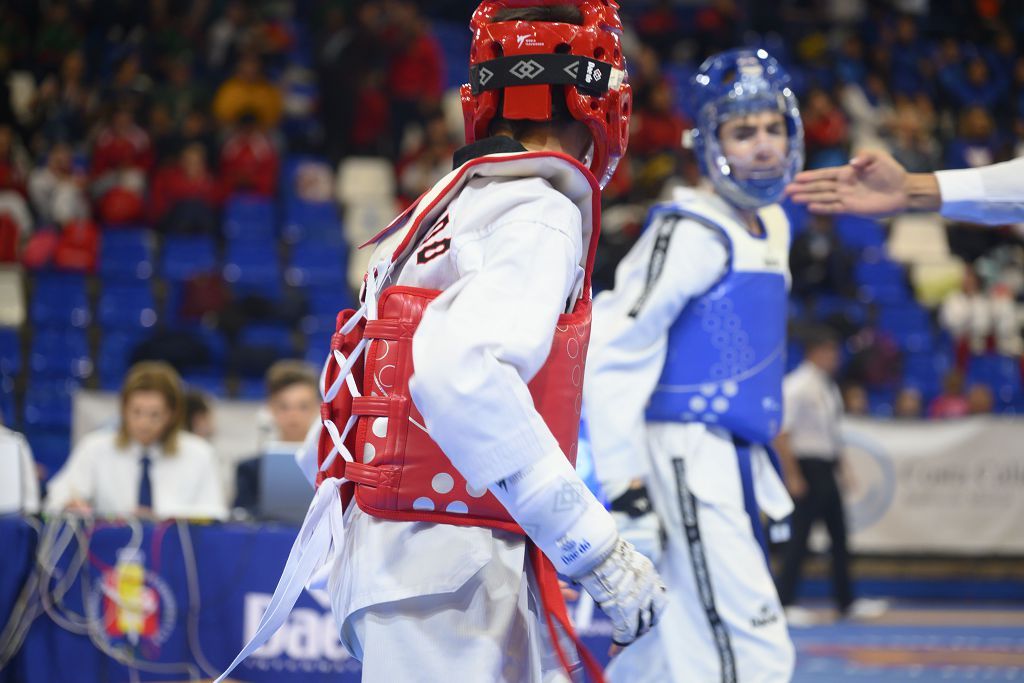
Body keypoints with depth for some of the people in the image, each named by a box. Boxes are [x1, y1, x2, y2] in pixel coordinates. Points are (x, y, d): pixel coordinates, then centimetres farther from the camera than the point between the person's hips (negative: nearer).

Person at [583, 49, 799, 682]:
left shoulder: (771, 226, 16)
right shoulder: (691, 231, -13)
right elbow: (611, 351, -18)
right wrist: (625, 484, -21)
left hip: (732, 462, 9)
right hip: (688, 457, -9)